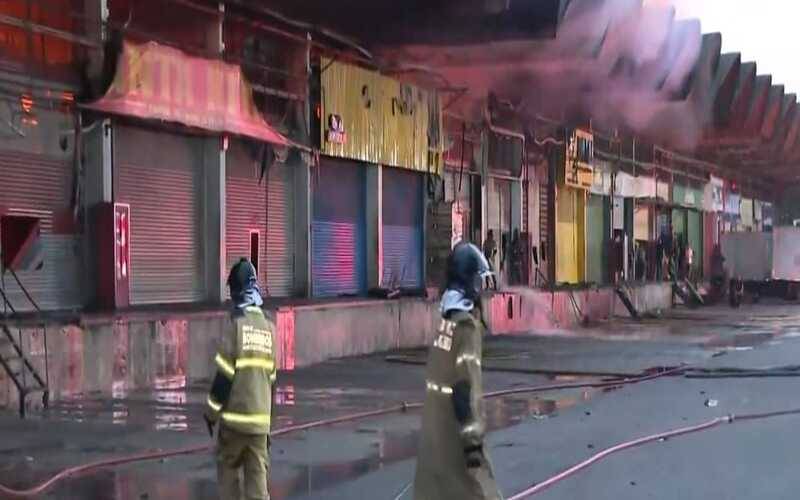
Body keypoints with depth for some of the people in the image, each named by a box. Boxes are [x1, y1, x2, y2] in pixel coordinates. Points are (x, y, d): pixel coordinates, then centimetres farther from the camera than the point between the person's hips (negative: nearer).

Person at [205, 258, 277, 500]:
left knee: (227, 467, 13)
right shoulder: (269, 328, 7)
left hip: (235, 416, -4)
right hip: (260, 419, 4)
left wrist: (212, 412, 1)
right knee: (258, 476, 6)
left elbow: (224, 374, -12)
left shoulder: (236, 324, -11)